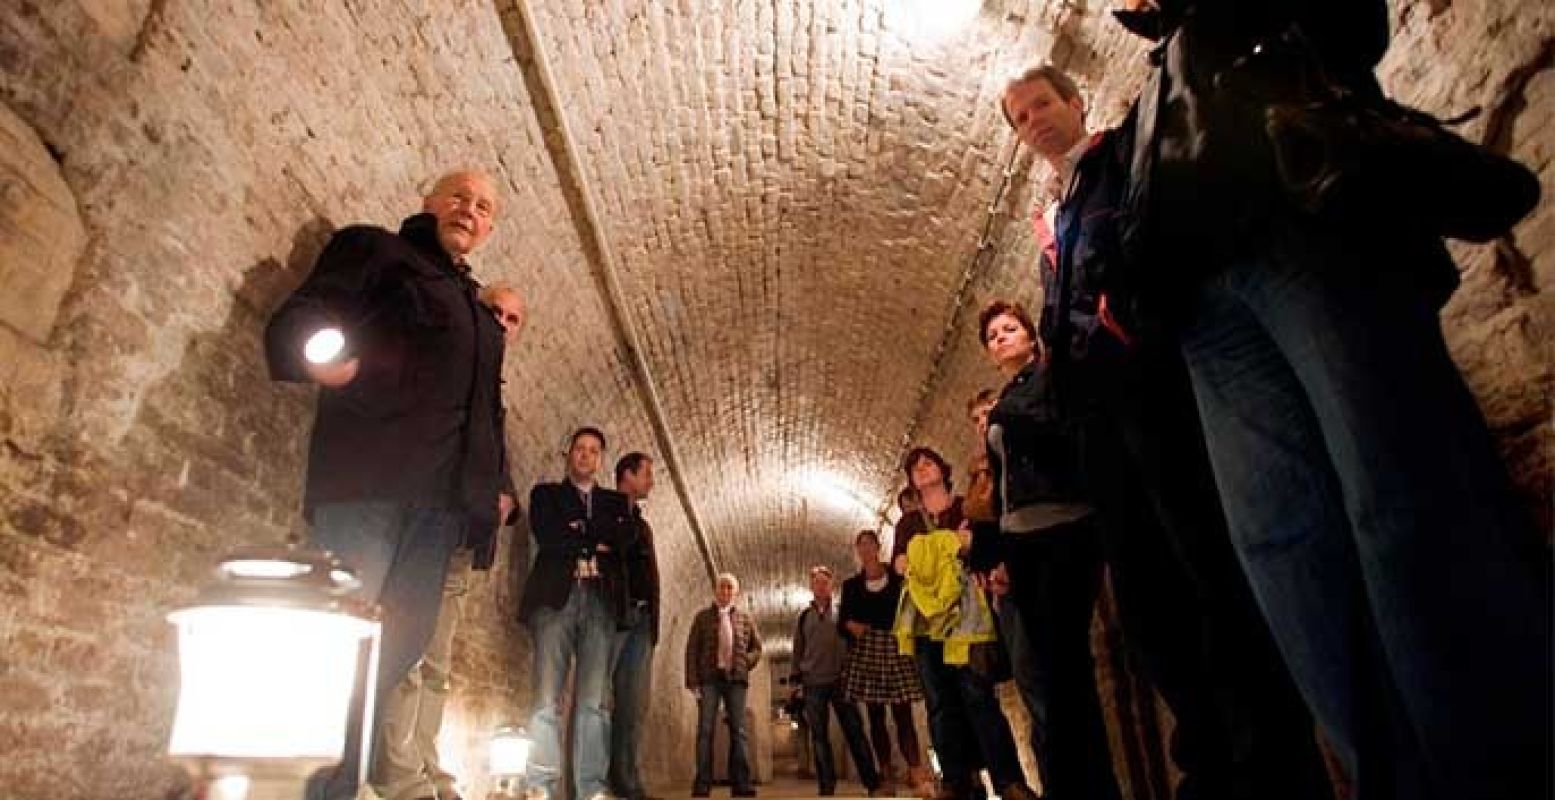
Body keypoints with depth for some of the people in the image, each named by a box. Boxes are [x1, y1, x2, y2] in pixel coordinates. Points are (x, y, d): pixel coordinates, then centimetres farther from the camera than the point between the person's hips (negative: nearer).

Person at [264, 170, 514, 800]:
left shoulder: (480, 314, 28)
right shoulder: (373, 249, 11)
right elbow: (294, 321, -2)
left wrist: (496, 484, 13)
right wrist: (319, 358, -26)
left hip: (443, 495, 6)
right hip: (368, 477, -6)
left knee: (401, 644, 1)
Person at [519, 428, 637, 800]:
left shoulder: (616, 500, 23)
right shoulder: (545, 493, 17)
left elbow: (626, 537, 4)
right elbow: (547, 535, -2)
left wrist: (578, 530, -1)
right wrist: (596, 541, 1)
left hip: (602, 601, 2)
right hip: (556, 596, -2)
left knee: (593, 700, -4)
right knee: (548, 698, -10)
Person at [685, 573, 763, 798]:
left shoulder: (745, 619, 13)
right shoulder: (703, 617, 7)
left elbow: (757, 647, 20)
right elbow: (692, 649, 2)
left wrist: (745, 663, 3)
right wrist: (693, 681, -7)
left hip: (736, 679, 2)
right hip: (710, 678, -1)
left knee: (738, 731, 0)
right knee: (705, 731, -5)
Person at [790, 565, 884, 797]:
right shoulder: (804, 616, 11)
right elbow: (797, 651, 15)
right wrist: (795, 680, 9)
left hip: (841, 681, -2)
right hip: (813, 684, 2)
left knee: (855, 732, -2)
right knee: (819, 738, 4)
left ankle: (873, 785, 2)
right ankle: (827, 788, 9)